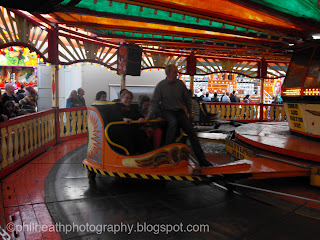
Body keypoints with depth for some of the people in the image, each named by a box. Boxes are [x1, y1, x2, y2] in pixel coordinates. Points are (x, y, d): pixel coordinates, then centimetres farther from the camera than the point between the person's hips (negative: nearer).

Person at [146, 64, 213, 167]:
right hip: (167, 111, -3)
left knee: (191, 132, -10)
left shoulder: (180, 83, 4)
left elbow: (187, 99, 15)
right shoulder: (161, 85, -2)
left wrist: (190, 113, 17)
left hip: (180, 111, 3)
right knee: (173, 122, -38)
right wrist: (149, 115, -13)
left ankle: (201, 160, -7)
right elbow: (154, 102, -2)